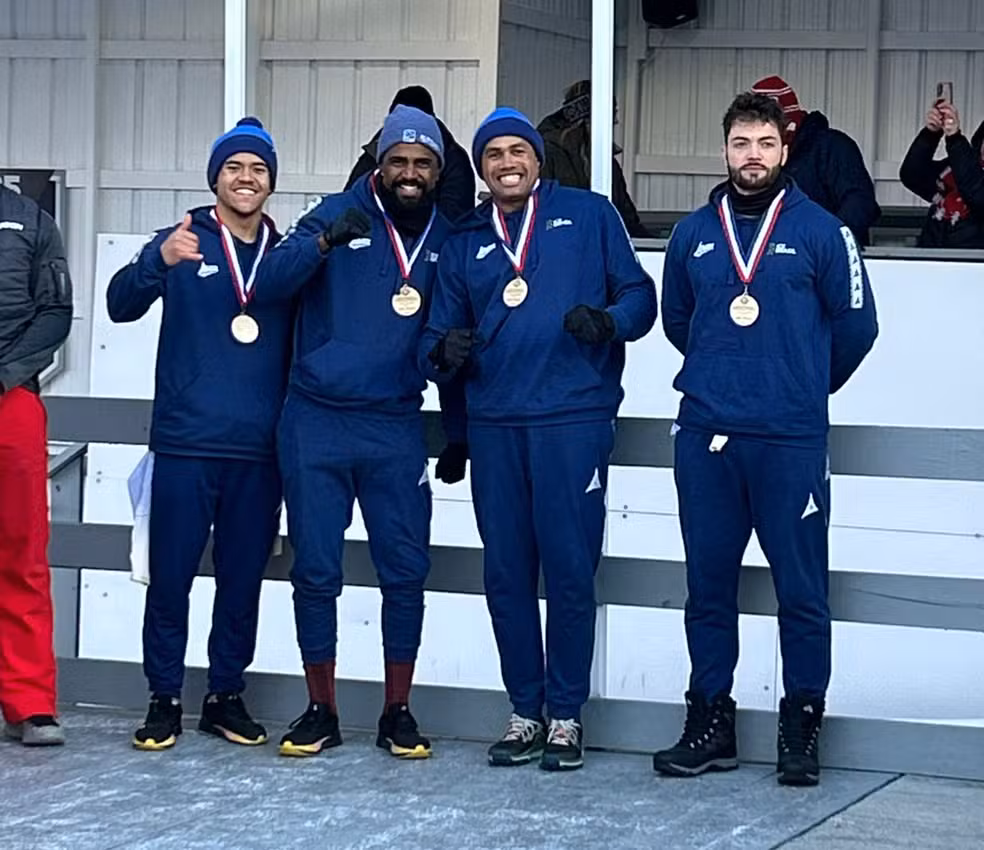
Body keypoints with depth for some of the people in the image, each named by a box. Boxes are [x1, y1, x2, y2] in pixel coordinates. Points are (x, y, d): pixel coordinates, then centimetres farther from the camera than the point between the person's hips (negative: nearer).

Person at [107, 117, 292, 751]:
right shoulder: (184, 242, 2)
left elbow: (302, 346, 12)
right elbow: (121, 305, -13)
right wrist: (160, 261, -32)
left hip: (261, 450, 2)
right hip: (186, 443, -2)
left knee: (243, 579, 8)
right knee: (171, 576, -2)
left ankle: (227, 696, 19)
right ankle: (164, 700, 7)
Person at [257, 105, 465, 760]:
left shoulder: (447, 239, 8)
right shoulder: (339, 214, -1)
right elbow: (273, 279, -15)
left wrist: (458, 434, 12)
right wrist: (325, 241, -32)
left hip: (396, 428, 2)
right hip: (317, 422, -2)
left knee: (406, 570, 1)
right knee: (316, 571, 2)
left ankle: (398, 712, 13)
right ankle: (321, 712, 13)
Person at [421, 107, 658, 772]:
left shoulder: (589, 215, 8)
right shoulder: (465, 242, 18)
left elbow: (639, 295, 5)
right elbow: (441, 331, 17)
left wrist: (608, 322, -16)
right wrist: (443, 351, -7)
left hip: (573, 417, -4)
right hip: (494, 424, 4)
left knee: (569, 568, -4)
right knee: (506, 573, 6)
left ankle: (567, 715, 6)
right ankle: (525, 712, 17)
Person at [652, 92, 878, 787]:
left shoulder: (820, 231, 0)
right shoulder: (693, 234, 10)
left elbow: (855, 325, 5)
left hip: (792, 440, -3)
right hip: (706, 436, 3)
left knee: (802, 589, -1)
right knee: (709, 584, 8)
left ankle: (802, 729, 7)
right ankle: (710, 723, 17)